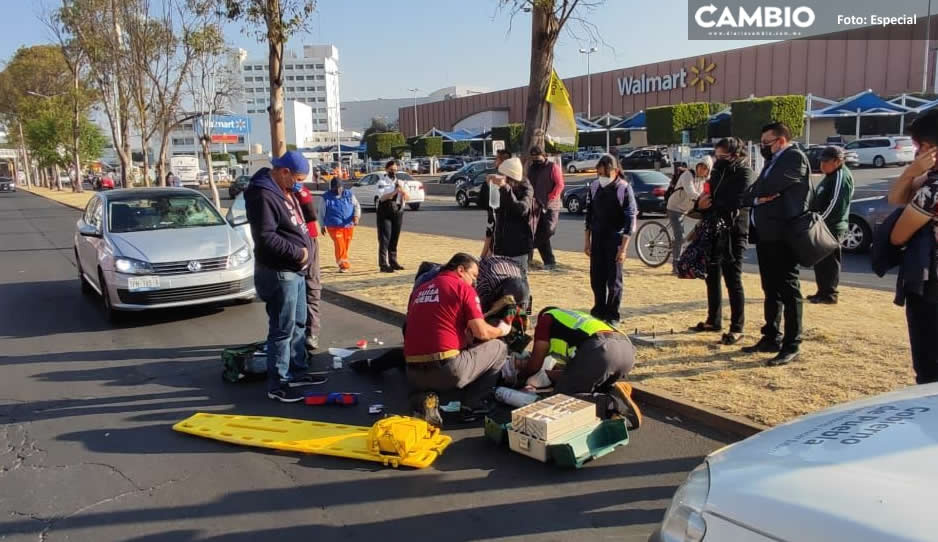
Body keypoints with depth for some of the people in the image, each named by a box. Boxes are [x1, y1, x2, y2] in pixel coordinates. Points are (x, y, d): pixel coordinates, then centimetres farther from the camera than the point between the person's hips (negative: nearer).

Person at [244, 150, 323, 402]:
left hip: (295, 270, 10)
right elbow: (266, 238, -27)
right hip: (279, 273, -10)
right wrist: (298, 252, -19)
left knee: (298, 325, 19)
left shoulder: (284, 191, 14)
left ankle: (298, 371, 32)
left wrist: (304, 248, 7)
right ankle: (277, 385, 5)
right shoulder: (263, 196, -19)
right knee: (282, 330, -5)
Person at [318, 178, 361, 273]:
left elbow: (357, 206, 11)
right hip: (334, 226, -3)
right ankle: (344, 264, -12)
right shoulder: (325, 197, 4)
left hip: (349, 225, 3)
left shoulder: (349, 195, 9)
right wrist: (323, 226, 10)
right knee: (339, 245, -15)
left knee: (346, 246, 9)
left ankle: (341, 263, 29)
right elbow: (321, 212, 10)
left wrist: (356, 216, -7)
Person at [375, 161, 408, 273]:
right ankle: (383, 264, -11)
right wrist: (395, 191, -26)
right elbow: (382, 197, -17)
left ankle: (393, 261, 21)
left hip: (398, 212, 5)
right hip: (385, 213, -5)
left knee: (394, 238, 11)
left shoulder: (400, 182, 13)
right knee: (385, 238, -8)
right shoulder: (382, 181, -2)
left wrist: (403, 191, -13)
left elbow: (407, 198, 8)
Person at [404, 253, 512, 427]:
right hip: (449, 370, -5)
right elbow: (482, 332, -5)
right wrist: (502, 330, 17)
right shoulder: (464, 288, 1)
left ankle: (421, 398, 7)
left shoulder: (419, 289, 18)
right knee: (499, 348, 15)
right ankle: (472, 403, 9)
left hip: (414, 374, 6)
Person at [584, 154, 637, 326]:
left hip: (615, 239, -4)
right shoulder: (594, 187, 4)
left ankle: (612, 316, 13)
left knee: (614, 280, 2)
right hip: (597, 238, 5)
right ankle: (599, 310, 24)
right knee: (596, 278, 9)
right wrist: (587, 240, 11)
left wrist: (623, 248, -14)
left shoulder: (624, 189, -10)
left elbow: (631, 220, -10)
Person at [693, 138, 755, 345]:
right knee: (712, 276, 15)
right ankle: (714, 320, 28)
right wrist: (700, 203, -8)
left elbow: (733, 204, -20)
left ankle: (737, 328, 2)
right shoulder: (718, 172, 16)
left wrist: (708, 206, -7)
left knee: (732, 279, -4)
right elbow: (707, 198, 15)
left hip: (732, 234, -8)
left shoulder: (745, 174, -8)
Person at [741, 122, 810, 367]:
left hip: (783, 235, -9)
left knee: (788, 290, -5)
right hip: (766, 234, 9)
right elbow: (747, 196, 14)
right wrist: (757, 198, -9)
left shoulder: (795, 158, -8)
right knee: (771, 290, 14)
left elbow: (768, 187, -20)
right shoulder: (773, 162, 21)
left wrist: (756, 192, 2)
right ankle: (771, 337, 23)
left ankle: (791, 346, 0)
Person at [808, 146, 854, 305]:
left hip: (832, 227, -10)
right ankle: (823, 292, 23)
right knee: (820, 261, 14)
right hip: (823, 226, 10)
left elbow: (835, 204, -21)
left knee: (829, 261, -5)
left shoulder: (841, 176, -13)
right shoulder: (830, 176, 19)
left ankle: (829, 294, 1)